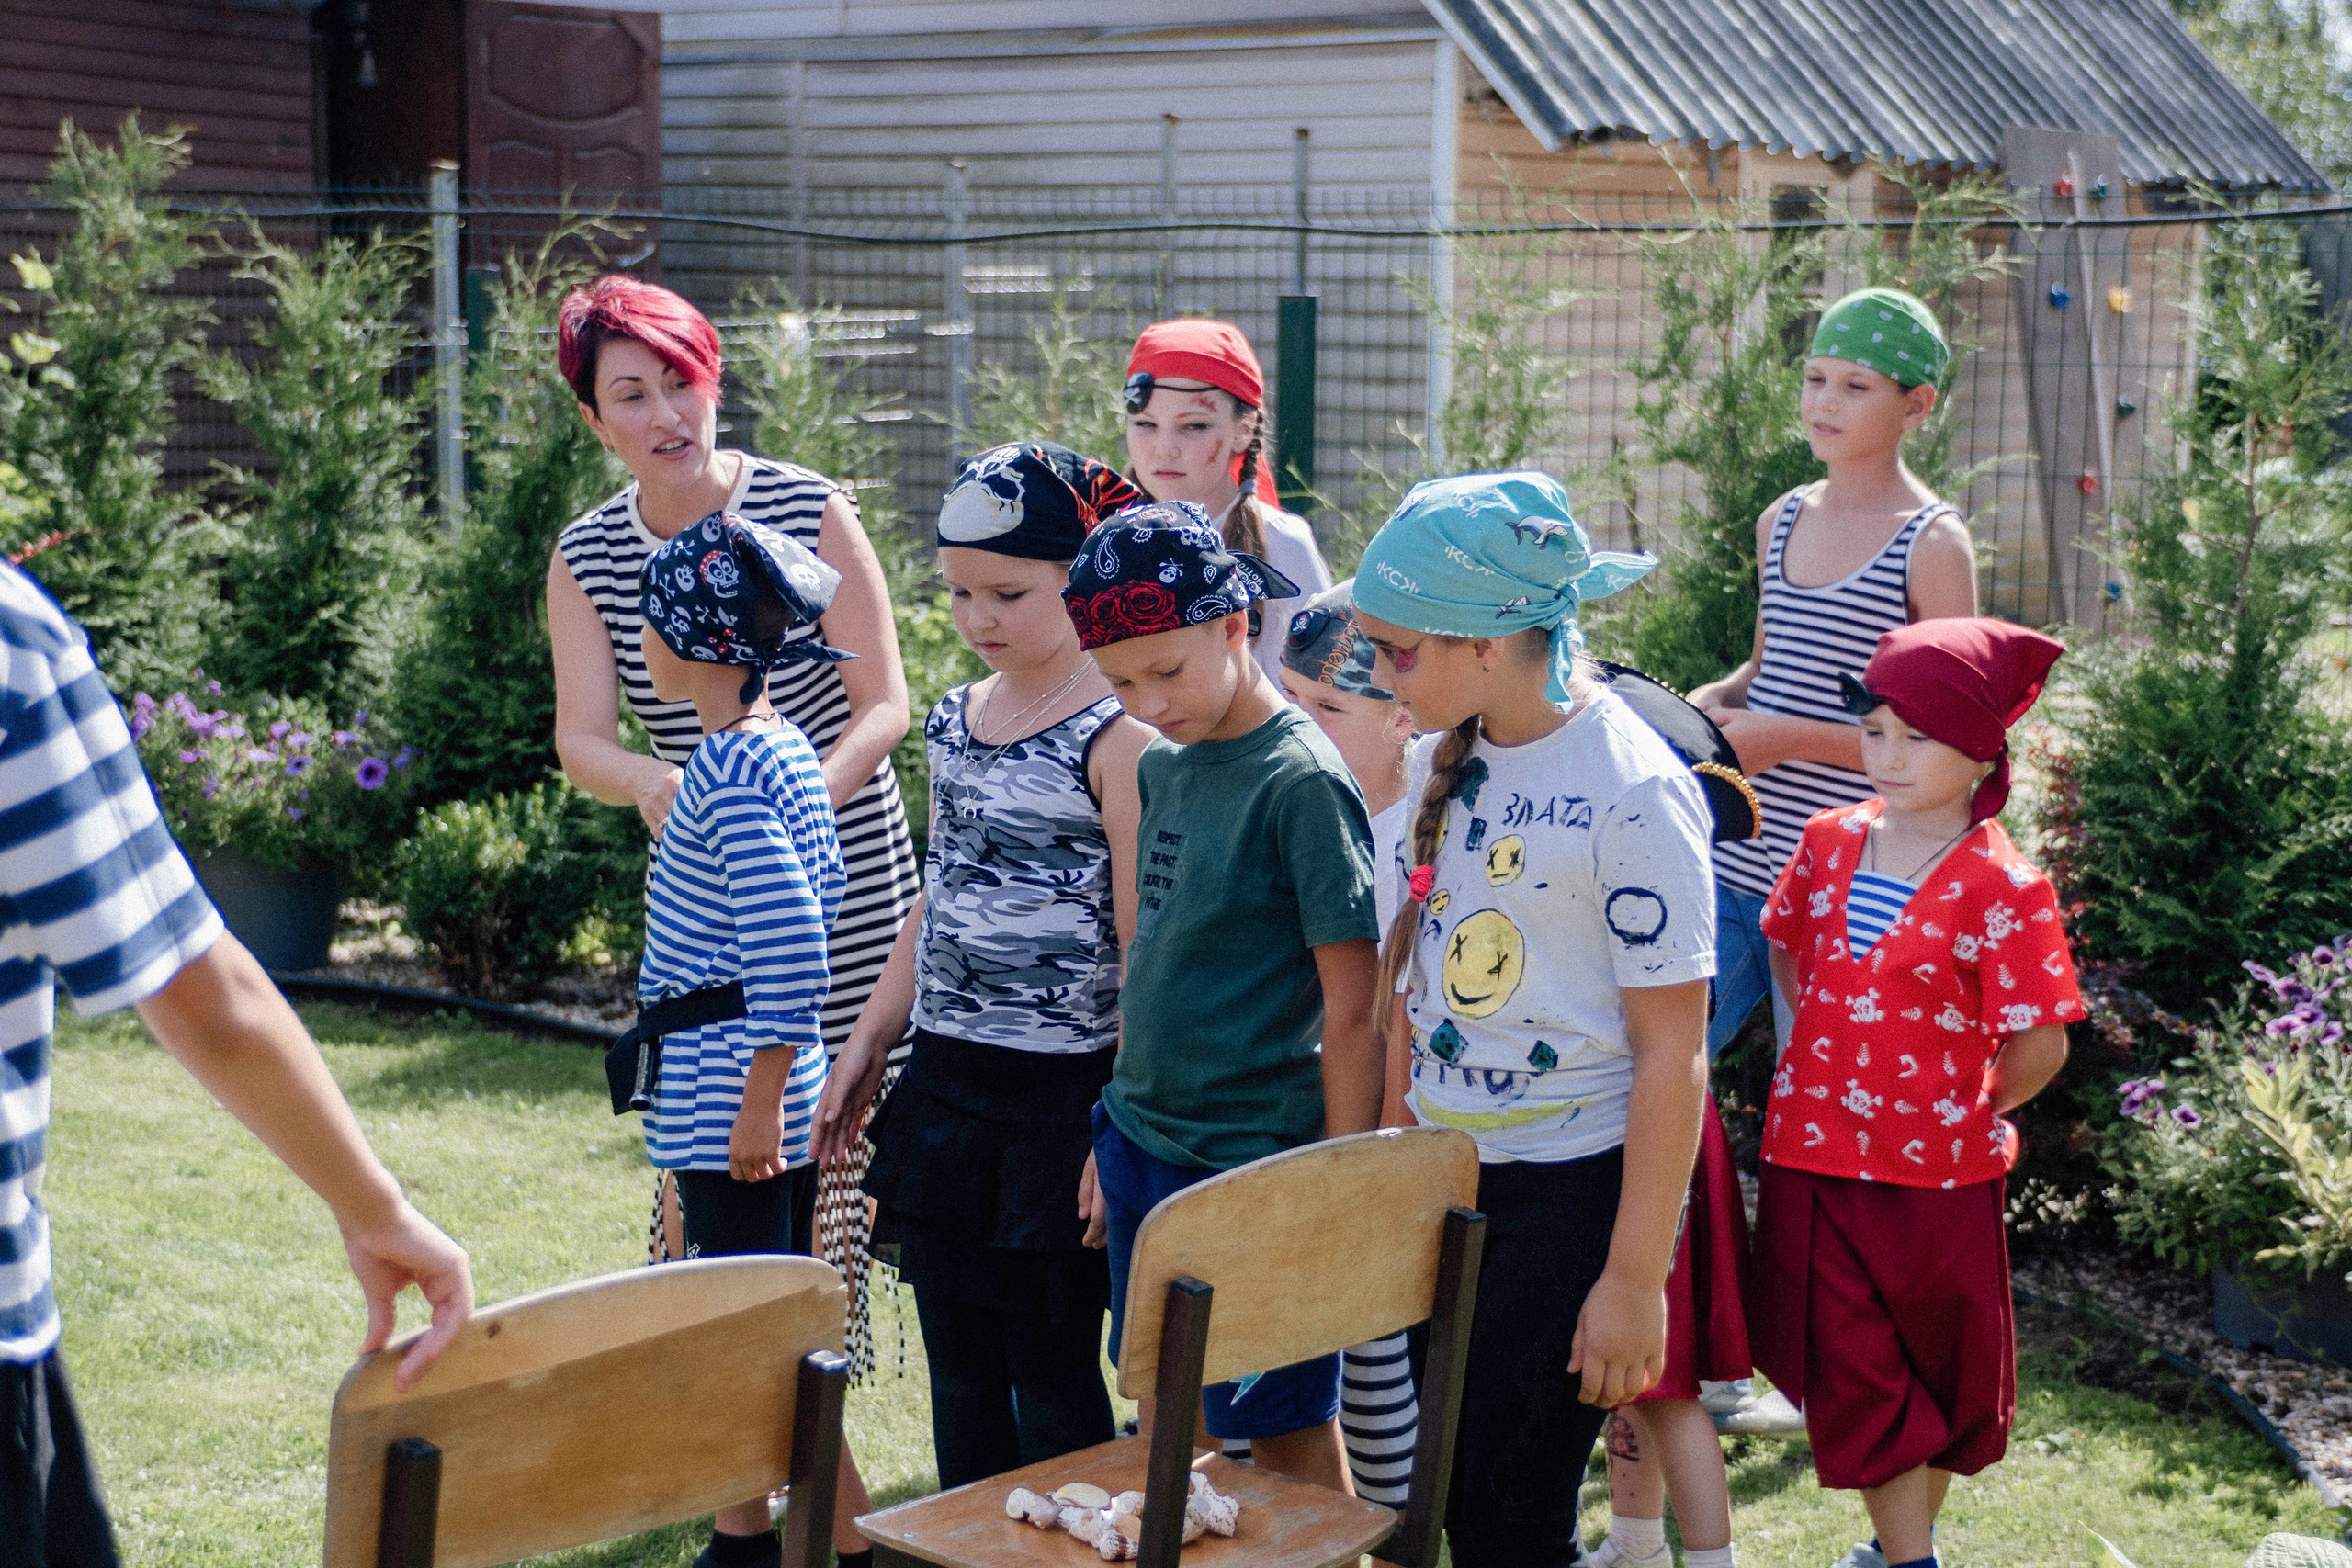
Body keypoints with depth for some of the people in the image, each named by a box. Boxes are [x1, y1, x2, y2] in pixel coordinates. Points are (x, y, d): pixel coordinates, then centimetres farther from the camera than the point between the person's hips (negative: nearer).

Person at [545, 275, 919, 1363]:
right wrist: (645, 781, -31)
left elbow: (884, 703, -8)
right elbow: (580, 735, -7)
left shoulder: (809, 511, -8)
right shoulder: (585, 559, 2)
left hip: (844, 879, -3)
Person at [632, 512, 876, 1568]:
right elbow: (823, 890, 21)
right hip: (760, 1094, 10)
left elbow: (792, 945, -24)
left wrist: (758, 1101, -21)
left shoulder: (727, 769, -18)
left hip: (726, 1086, -10)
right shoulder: (788, 748, 10)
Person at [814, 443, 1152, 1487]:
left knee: (1051, 1371, 2)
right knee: (958, 1363, 14)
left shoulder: (1117, 736, -13)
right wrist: (867, 1045, 19)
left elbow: (1145, 949, -15)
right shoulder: (956, 720, 10)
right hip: (945, 1082, 7)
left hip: (1059, 1094, -7)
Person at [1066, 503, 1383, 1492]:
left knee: (1287, 1437, 3)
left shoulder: (1301, 781, -15)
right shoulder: (1162, 765, 8)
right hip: (1144, 1145, 7)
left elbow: (1352, 1006, -15)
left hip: (1255, 1167, -7)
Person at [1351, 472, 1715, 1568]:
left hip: (1570, 1191, -7)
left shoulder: (1634, 794, -18)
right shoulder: (1445, 758, 4)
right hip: (1444, 1182, 7)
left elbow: (1672, 1055, -17)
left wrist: (1635, 1277, -16)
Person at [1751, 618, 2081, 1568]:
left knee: (1942, 1375, 13)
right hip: (1815, 1157, 4)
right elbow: (1786, 948, 18)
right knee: (1853, 1380, 5)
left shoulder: (2002, 887, -15)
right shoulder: (1831, 841, 0)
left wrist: (1967, 1116, -2)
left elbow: (2041, 1043, -15)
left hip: (1937, 1176, -3)